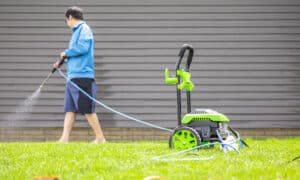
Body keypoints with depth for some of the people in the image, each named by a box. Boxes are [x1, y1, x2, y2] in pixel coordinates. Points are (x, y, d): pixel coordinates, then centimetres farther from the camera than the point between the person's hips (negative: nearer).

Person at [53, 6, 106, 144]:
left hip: (83, 76, -9)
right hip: (73, 77, 9)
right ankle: (64, 139, 0)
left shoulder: (84, 29, -6)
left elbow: (83, 47, -21)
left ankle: (100, 138, 2)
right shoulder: (77, 31, 22)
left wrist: (66, 53, -8)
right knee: (70, 110, 3)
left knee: (88, 110, -5)